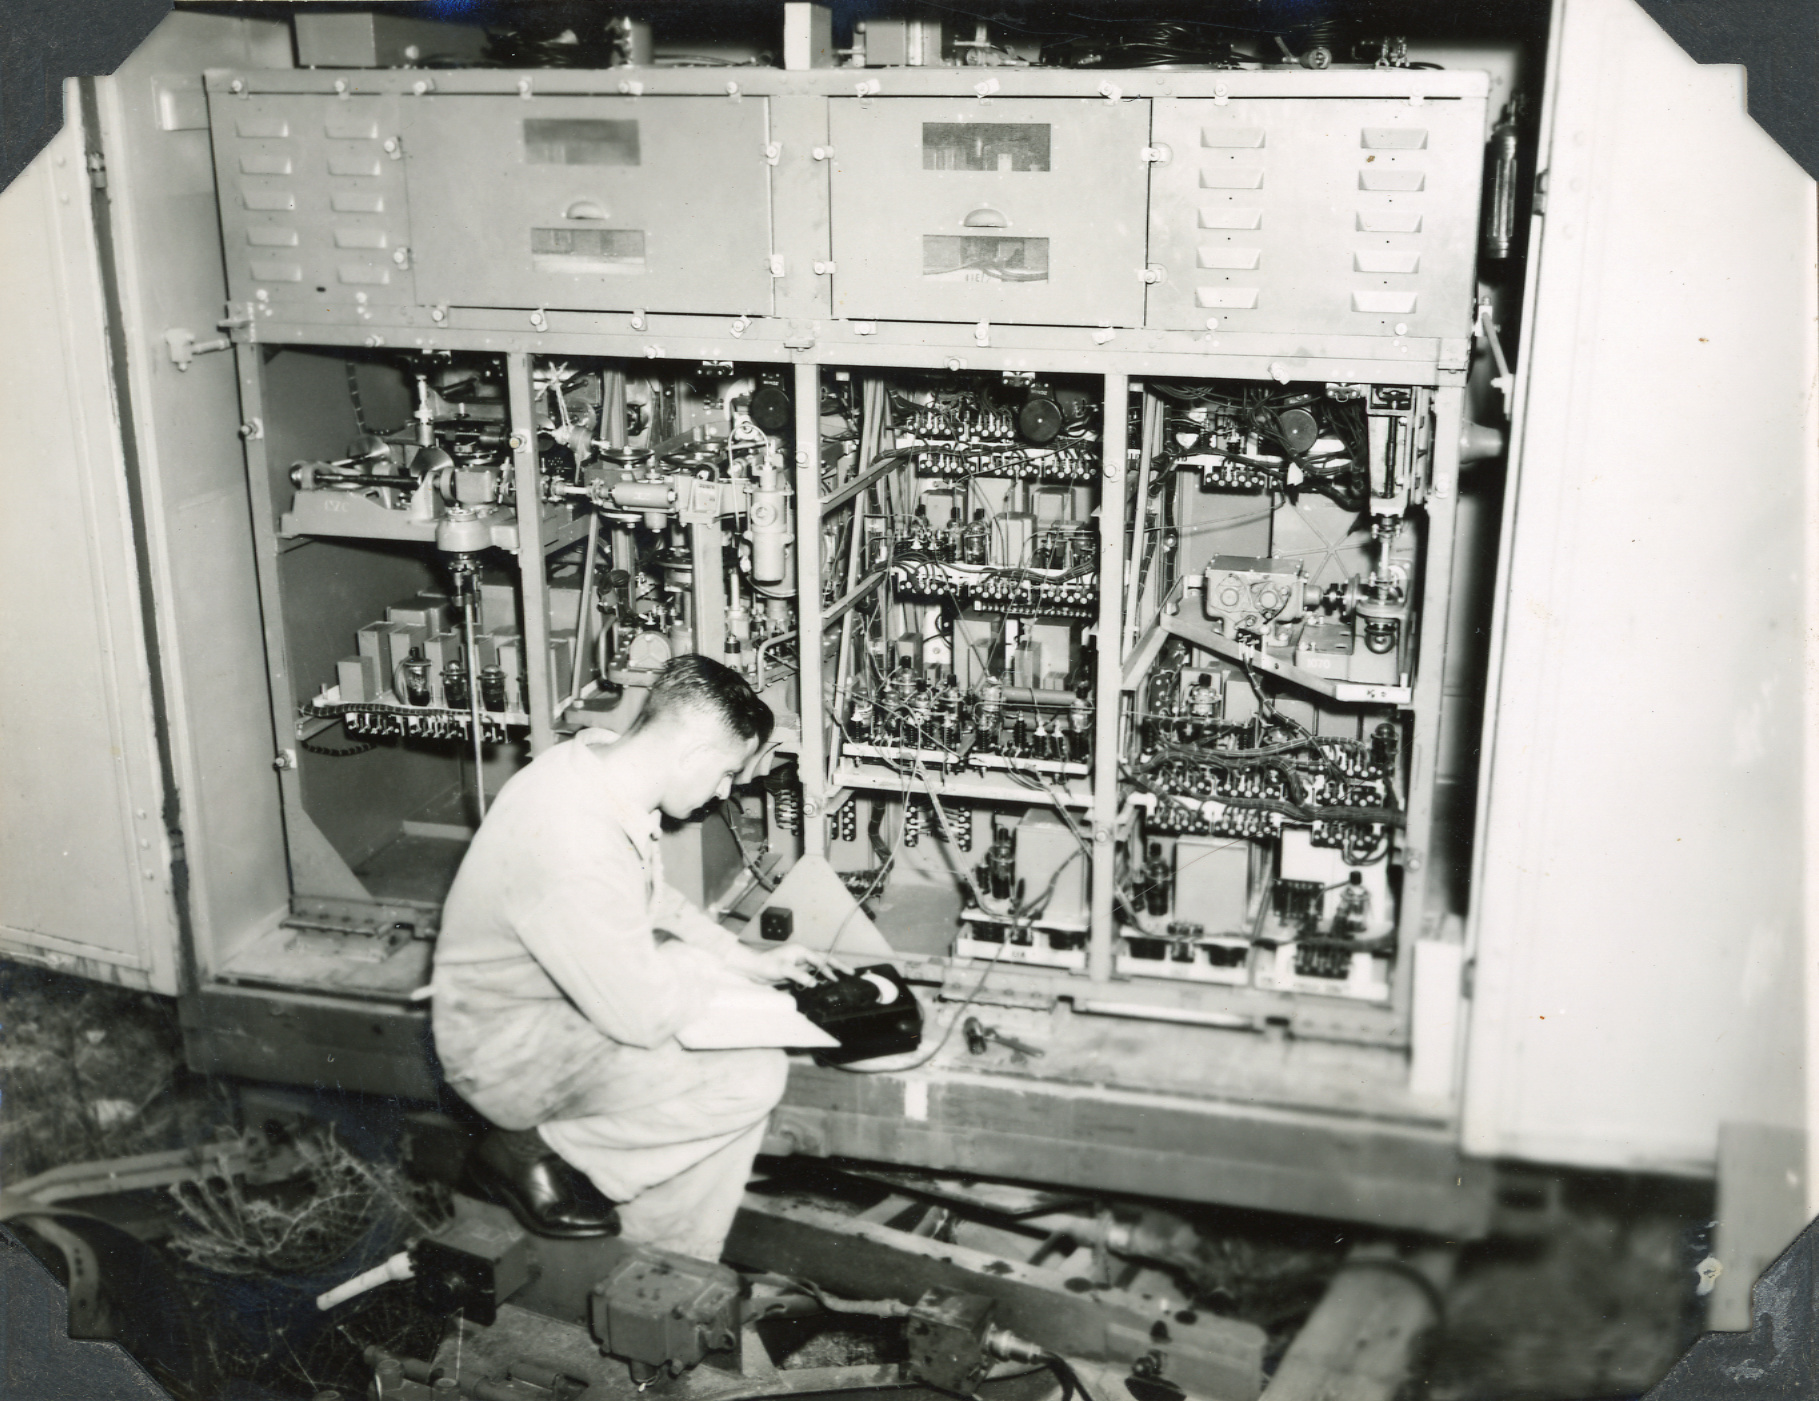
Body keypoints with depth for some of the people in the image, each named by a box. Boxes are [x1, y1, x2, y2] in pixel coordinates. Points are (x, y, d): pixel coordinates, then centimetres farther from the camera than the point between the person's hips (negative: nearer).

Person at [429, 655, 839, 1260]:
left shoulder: (596, 759, -4)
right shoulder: (576, 846, -34)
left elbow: (652, 902, 15)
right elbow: (642, 1016, -27)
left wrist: (751, 960, 9)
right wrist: (705, 962, -8)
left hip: (568, 999, 10)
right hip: (514, 1051, -10)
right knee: (751, 1078, -20)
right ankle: (536, 1151, -3)